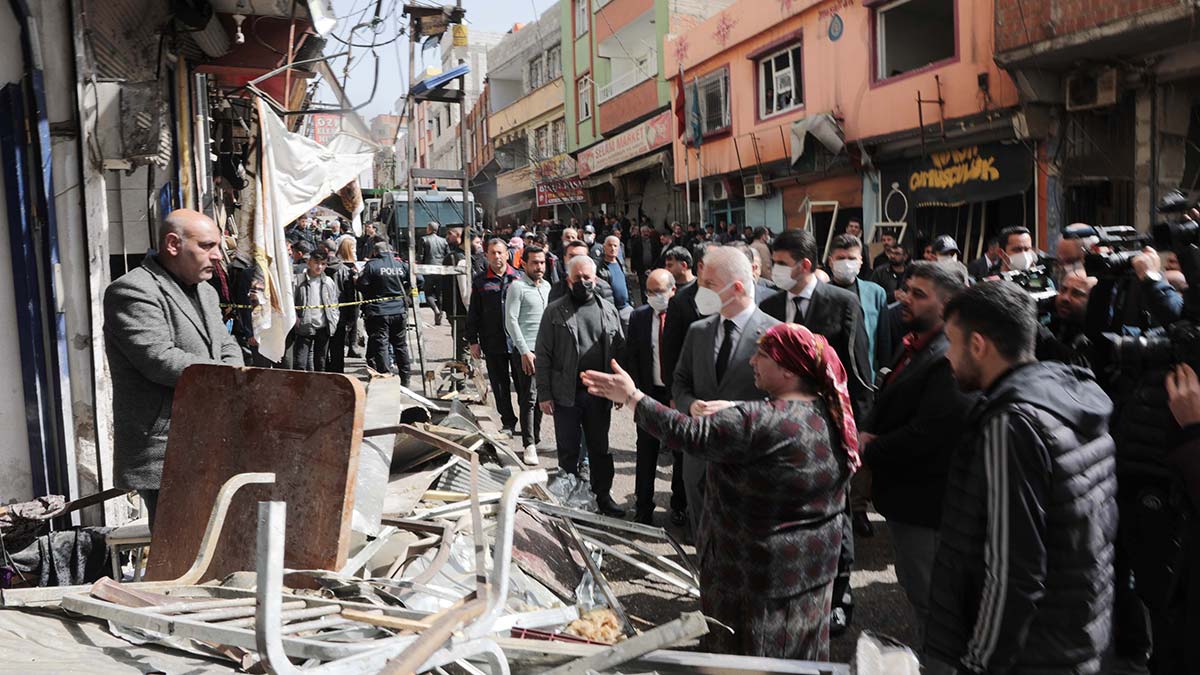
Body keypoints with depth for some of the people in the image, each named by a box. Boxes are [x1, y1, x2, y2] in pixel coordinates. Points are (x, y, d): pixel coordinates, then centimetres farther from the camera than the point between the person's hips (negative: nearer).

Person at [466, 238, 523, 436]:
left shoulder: (519, 277, 4)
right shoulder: (480, 281, 6)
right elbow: (473, 313, 8)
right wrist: (473, 340, 3)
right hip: (492, 343, 1)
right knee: (500, 383, 8)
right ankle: (508, 423, 20)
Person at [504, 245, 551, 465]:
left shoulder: (546, 286, 15)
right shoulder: (517, 287, -6)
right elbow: (511, 321, -11)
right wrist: (524, 351, -15)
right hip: (526, 350, -6)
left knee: (541, 397, 8)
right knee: (528, 398, -6)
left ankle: (535, 435, 20)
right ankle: (529, 445, -3)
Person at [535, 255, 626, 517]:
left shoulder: (609, 310, 5)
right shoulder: (555, 312, -3)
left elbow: (619, 350, 8)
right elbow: (543, 355, -4)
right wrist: (544, 395, -8)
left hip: (599, 394, 2)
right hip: (566, 395, -2)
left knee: (600, 448, 14)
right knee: (568, 451, 9)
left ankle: (603, 495, 27)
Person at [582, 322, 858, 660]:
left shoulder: (757, 422, -28)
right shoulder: (832, 413, -4)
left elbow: (689, 435, -24)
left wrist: (631, 396, -15)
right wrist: (734, 410, 0)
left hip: (760, 574, -7)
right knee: (800, 657, 23)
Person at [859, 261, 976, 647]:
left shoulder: (949, 361, -24)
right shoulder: (914, 348, 8)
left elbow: (923, 435, -27)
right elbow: (886, 403, 15)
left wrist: (868, 452, -14)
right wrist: (866, 430, -6)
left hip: (924, 500, -10)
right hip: (902, 491, 10)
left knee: (927, 596, 6)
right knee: (912, 585, 25)